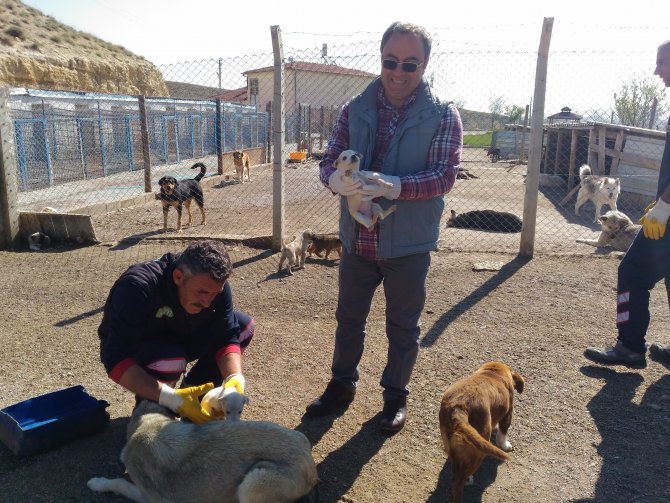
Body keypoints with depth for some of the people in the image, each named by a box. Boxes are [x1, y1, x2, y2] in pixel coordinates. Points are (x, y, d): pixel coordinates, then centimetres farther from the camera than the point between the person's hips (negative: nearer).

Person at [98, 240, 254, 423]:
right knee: (171, 361, -38)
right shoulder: (137, 287, -37)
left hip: (180, 339, 5)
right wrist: (171, 398, -50)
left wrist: (235, 380, -38)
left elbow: (227, 338, -18)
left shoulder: (214, 285, -20)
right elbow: (116, 360, -40)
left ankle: (193, 390, 0)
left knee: (243, 325, -12)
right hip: (134, 353, -5)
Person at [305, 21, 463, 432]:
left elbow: (444, 175, -16)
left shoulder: (443, 115, -7)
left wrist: (393, 186, -33)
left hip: (409, 244, -3)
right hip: (357, 240, 3)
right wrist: (338, 180, -26)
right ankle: (342, 385, 40)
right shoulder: (354, 110, 3)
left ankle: (396, 396, 35)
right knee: (349, 318, 18)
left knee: (403, 327, 13)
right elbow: (330, 160, -1)